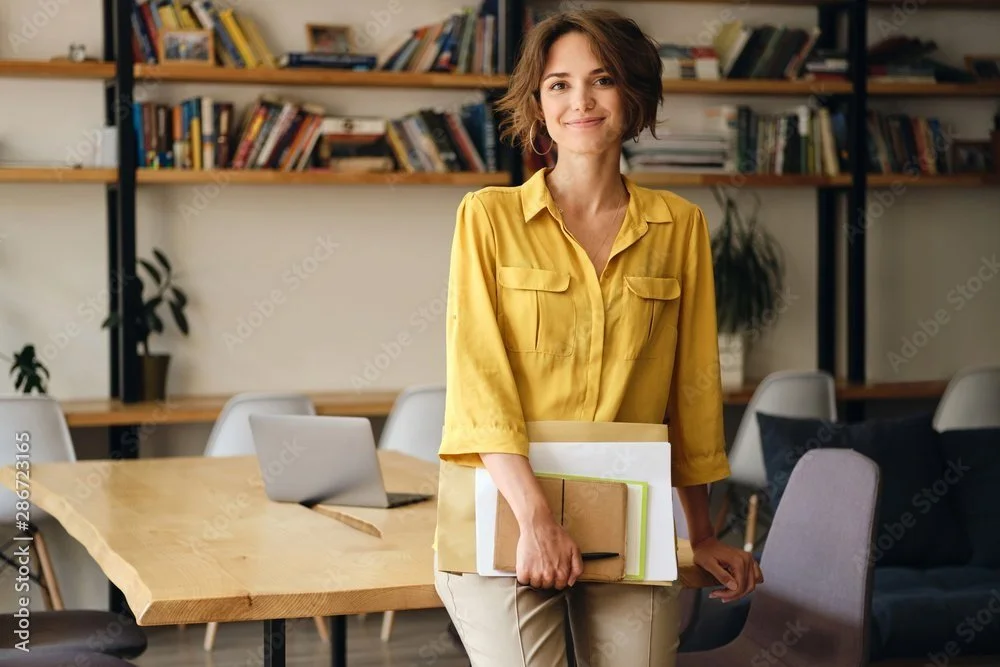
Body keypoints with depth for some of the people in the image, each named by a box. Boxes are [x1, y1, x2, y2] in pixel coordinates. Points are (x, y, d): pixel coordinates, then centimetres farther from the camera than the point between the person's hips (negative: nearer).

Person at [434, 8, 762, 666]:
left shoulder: (680, 225, 7)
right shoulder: (489, 216, 0)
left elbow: (693, 386, 11)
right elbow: (478, 374, -9)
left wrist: (703, 535, 13)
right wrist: (535, 515, -19)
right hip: (505, 519, -2)